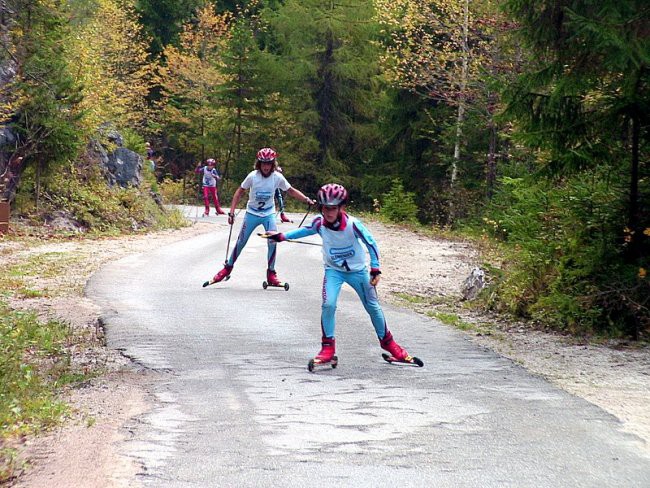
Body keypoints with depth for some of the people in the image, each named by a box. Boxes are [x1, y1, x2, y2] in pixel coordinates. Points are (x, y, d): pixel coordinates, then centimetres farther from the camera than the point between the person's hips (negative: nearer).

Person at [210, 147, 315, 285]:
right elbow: (239, 192, -7)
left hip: (269, 214, 1)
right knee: (241, 242, 3)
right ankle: (228, 268, 21)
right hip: (252, 213, -1)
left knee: (273, 242, -13)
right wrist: (231, 212, -12)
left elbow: (291, 191, -1)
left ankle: (271, 274, 0)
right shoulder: (253, 176, -16)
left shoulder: (277, 177, -12)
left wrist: (307, 200, -13)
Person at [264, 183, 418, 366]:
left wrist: (375, 269, -17)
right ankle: (328, 347, -6)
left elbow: (371, 243, -16)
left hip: (357, 270, -1)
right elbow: (305, 230, 6)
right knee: (328, 305, -20)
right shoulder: (319, 223, -17)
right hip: (333, 270, 1)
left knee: (373, 307, 8)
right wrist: (281, 237, 5)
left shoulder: (352, 224, -27)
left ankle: (387, 341, 30)